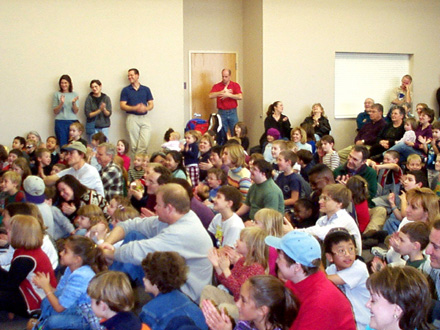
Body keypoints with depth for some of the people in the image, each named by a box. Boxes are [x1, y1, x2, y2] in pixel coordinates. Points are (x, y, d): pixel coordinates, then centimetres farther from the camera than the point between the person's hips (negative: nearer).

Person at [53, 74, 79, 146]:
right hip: (60, 122, -1)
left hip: (73, 121, 1)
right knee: (62, 144, -4)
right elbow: (55, 111, 3)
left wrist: (74, 103, -14)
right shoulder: (57, 94, 6)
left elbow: (76, 111, 4)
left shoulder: (74, 95, 9)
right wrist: (61, 103, -13)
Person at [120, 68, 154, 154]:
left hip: (144, 117, 2)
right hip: (132, 118, -1)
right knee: (134, 145, -3)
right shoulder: (126, 90, 7)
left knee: (145, 144, -9)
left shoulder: (146, 89, 12)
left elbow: (151, 104, 11)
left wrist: (146, 108, -12)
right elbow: (122, 106, 0)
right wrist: (135, 108, -16)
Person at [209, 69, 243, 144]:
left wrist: (228, 95, -18)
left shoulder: (235, 85, 3)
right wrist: (222, 92, -15)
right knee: (222, 134, 2)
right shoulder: (217, 86, 5)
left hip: (232, 112, 0)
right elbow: (210, 96, -11)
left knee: (235, 133, -1)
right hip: (221, 113, 0)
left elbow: (240, 97, -11)